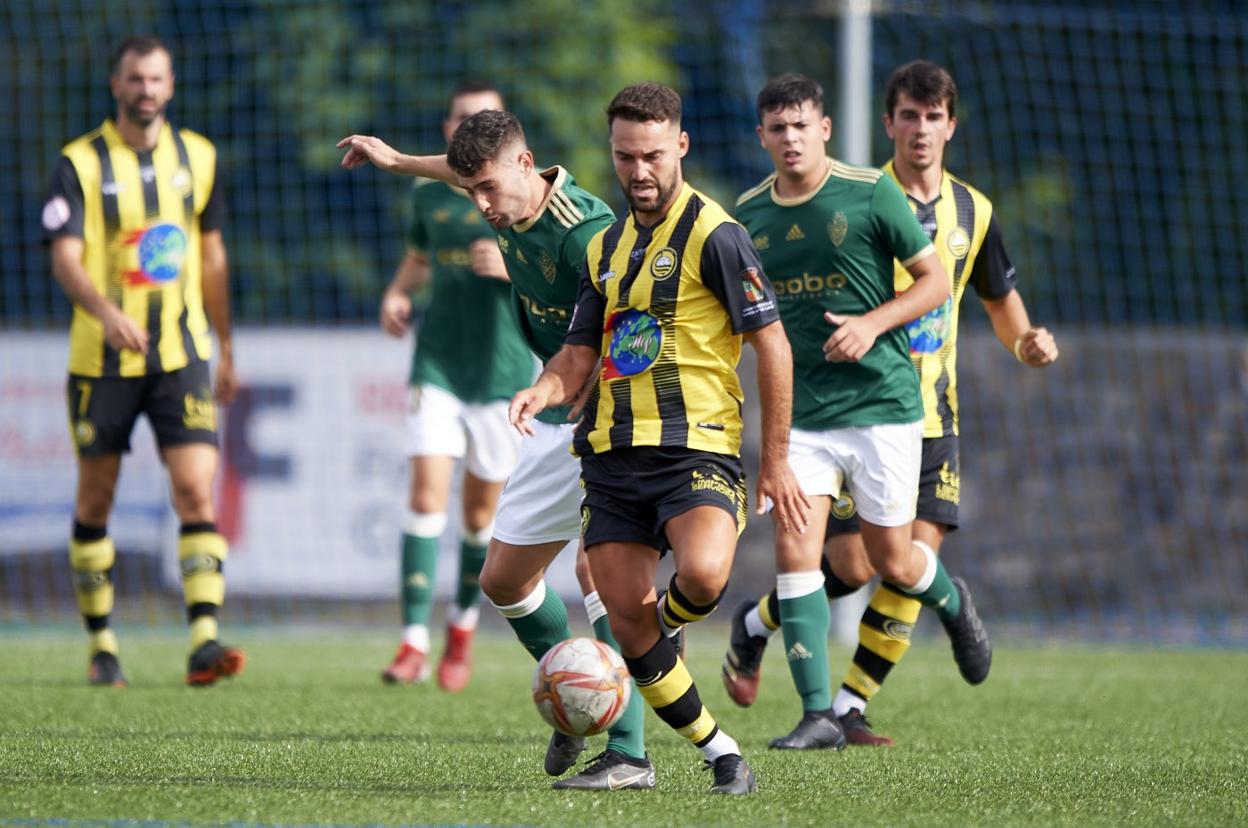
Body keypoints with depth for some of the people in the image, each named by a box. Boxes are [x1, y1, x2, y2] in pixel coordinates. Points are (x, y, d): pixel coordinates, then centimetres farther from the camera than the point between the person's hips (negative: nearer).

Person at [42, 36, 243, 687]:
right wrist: (106, 311, -33)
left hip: (181, 355, 2)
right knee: (95, 502, 7)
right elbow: (65, 259, -14)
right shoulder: (80, 163, -4)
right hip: (102, 360, -2)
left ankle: (204, 641, -19)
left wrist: (226, 348, 19)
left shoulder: (197, 158, 7)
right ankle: (101, 645, 20)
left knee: (196, 493, -13)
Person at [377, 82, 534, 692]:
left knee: (481, 512, 7)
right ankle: (414, 641, -14)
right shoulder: (429, 195, 8)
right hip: (437, 365, 2)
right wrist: (397, 292, 7)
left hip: (502, 371, -2)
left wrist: (512, 266, -24)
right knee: (426, 492, -13)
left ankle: (463, 624, 32)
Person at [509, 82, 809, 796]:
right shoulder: (606, 248, 17)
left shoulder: (715, 235, -5)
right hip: (613, 454, 6)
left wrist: (776, 461, -7)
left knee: (703, 574, -33)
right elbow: (579, 358, 18)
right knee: (628, 624, -2)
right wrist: (543, 392, -6)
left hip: (697, 448, -6)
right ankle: (721, 753, 12)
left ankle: (665, 624, 2)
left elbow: (772, 346, -6)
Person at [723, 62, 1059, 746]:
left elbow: (1000, 298, 22)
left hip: (932, 419, 4)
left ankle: (849, 708, 2)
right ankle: (754, 626, 20)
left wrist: (1025, 344, 2)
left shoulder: (972, 213, 8)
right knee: (851, 566, -9)